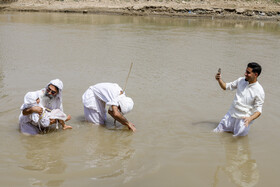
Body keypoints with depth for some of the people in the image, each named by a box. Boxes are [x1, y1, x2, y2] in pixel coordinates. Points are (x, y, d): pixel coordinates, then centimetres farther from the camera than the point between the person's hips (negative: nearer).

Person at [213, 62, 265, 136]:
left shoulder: (259, 91, -16)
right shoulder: (241, 80, 1)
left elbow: (258, 110, -15)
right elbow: (226, 87, 12)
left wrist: (250, 118, -34)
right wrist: (219, 80, -8)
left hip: (243, 119, -5)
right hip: (231, 114, 5)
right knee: (217, 132, 6)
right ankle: (232, 128, 29)